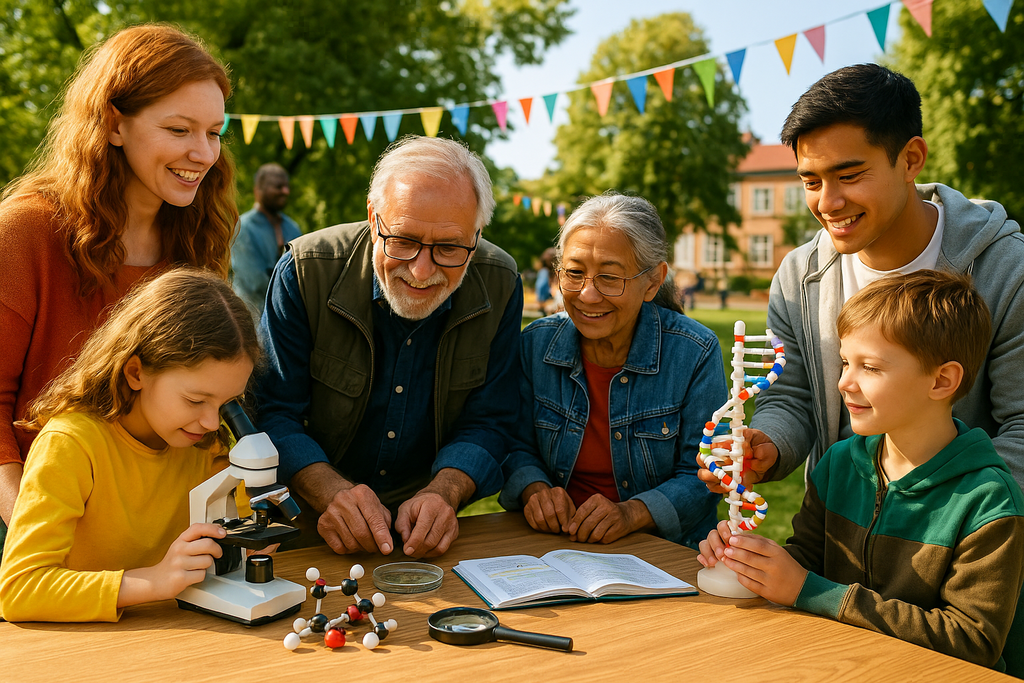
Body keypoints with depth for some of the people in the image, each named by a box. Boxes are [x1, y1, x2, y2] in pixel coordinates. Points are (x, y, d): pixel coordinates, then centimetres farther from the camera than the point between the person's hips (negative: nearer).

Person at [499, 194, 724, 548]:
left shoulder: (696, 353, -9)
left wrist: (631, 514, -24)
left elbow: (702, 477, -7)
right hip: (552, 546, 0)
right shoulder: (536, 343, 0)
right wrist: (534, 490, -14)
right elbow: (517, 449, 8)